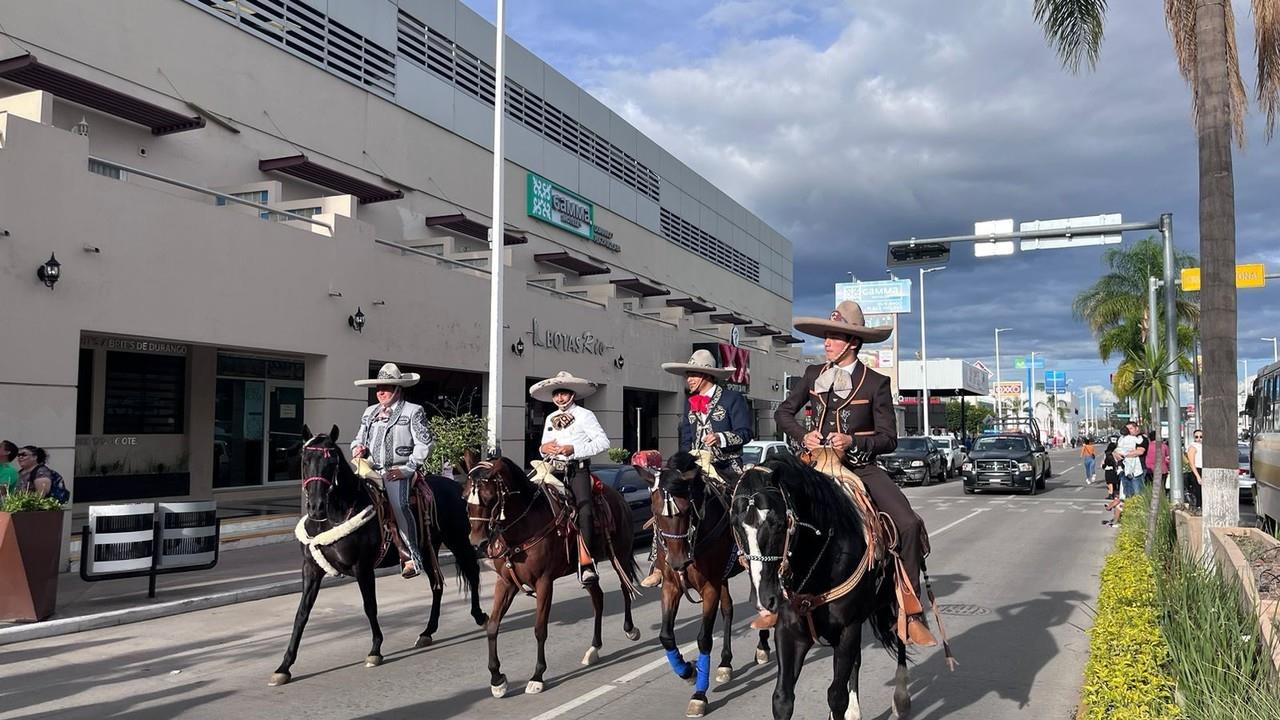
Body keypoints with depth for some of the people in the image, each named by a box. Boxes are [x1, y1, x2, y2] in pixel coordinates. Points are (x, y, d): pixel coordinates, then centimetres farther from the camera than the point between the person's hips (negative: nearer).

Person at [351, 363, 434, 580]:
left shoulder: (413, 411, 3)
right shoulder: (369, 412, 21)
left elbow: (423, 444, -3)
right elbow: (359, 437, 29)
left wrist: (408, 468, -11)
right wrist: (358, 448, 4)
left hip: (398, 471, -6)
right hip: (371, 470, 6)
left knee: (398, 504, -28)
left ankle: (413, 556, -21)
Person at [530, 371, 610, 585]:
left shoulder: (584, 415, 3)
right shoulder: (550, 419, 20)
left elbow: (603, 442, -6)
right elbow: (544, 445, 30)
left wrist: (574, 449, -15)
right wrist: (543, 448, 4)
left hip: (577, 470, -6)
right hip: (554, 471, 6)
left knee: (584, 509, -24)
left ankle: (585, 561, -27)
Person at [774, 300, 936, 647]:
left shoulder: (876, 383, -4)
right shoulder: (813, 374, 6)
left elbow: (889, 439, -3)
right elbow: (783, 412, 13)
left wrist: (853, 441, -20)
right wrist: (803, 436, -6)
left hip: (862, 468, -2)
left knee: (909, 525, -21)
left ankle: (911, 613, -10)